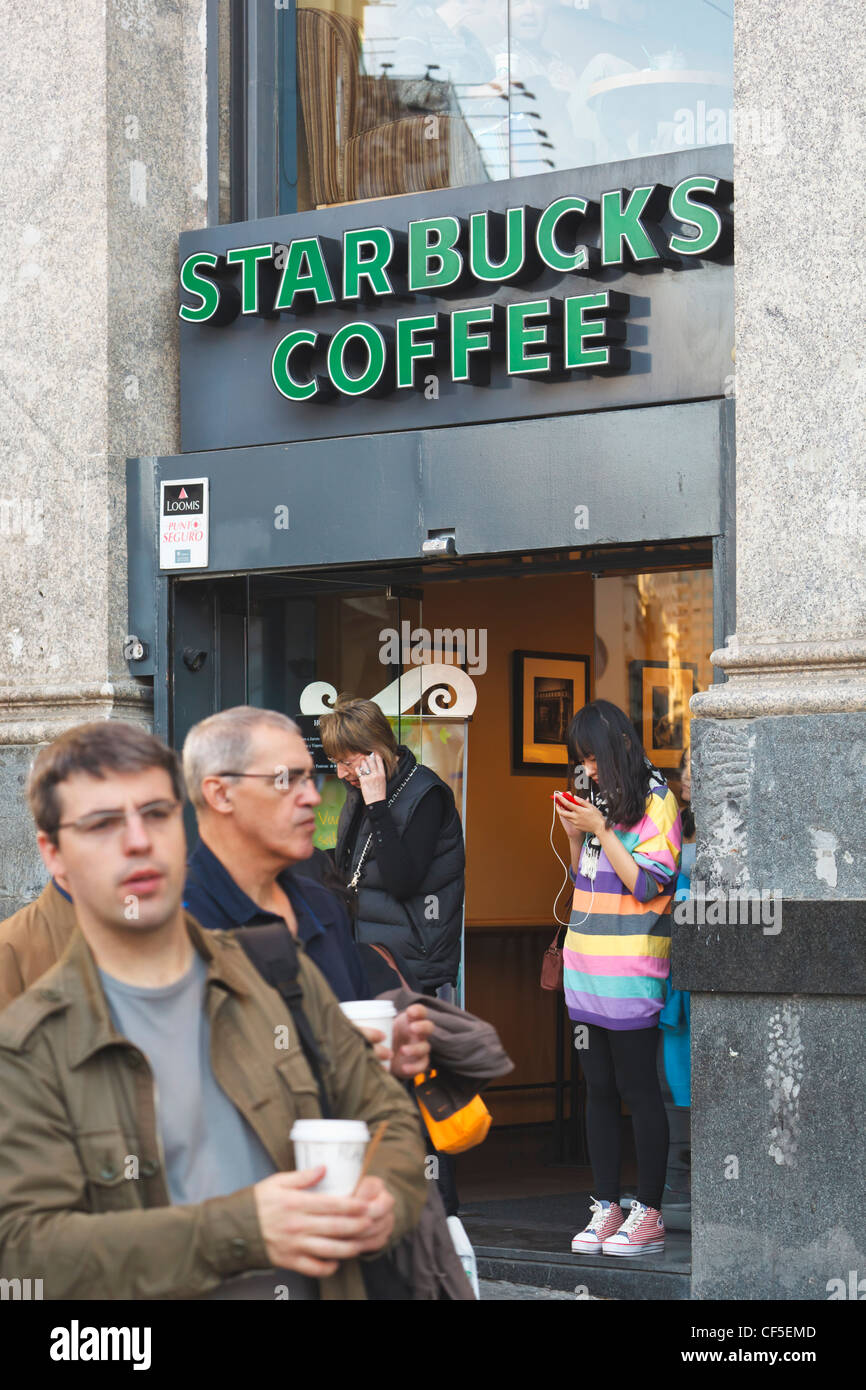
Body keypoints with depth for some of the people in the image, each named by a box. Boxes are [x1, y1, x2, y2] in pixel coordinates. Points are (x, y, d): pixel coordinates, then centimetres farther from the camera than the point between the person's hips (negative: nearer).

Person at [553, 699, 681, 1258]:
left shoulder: (657, 802, -7)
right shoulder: (601, 801, 15)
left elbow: (646, 885, -14)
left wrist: (599, 830, -14)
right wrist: (575, 835, 4)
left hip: (631, 970, -7)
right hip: (587, 964, 7)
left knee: (638, 1089, -4)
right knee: (599, 1089, 8)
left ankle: (649, 1215, 1)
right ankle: (607, 1207, 12)